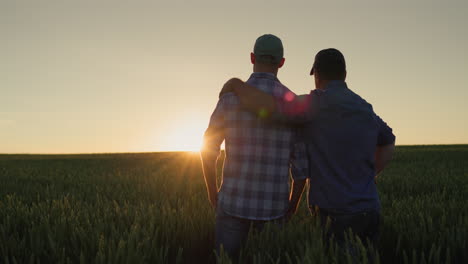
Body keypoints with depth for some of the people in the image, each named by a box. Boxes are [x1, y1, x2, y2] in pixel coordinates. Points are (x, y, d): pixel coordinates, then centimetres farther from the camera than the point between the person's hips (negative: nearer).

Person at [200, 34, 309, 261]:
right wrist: (293, 204, 12)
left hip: (236, 200, -1)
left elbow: (209, 149, -2)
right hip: (273, 204, 1)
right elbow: (302, 163, -3)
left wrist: (212, 191, 14)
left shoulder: (231, 97, -8)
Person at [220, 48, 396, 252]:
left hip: (336, 215, -7)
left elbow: (268, 107, -27)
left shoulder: (319, 104, -14)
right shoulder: (365, 109, 11)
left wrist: (235, 84, -10)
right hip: (369, 212, 7)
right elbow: (388, 143, 29)